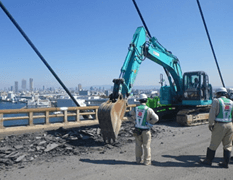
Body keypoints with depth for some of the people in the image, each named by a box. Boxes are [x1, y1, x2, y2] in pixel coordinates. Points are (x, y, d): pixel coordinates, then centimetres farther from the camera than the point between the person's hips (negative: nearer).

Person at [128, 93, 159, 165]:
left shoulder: (135, 109, -3)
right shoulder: (148, 109, -15)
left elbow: (130, 117, 9)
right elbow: (156, 118, -18)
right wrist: (150, 123, -3)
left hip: (137, 129, 3)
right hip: (146, 130, -3)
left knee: (138, 145, 14)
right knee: (146, 146, 7)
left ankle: (138, 159, 24)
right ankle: (147, 161, 13)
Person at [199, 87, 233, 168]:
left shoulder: (216, 101, -7)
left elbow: (212, 113, -12)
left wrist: (210, 124, -5)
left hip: (219, 125, -5)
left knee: (213, 144, 5)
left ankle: (208, 160, 16)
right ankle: (225, 163, 17)